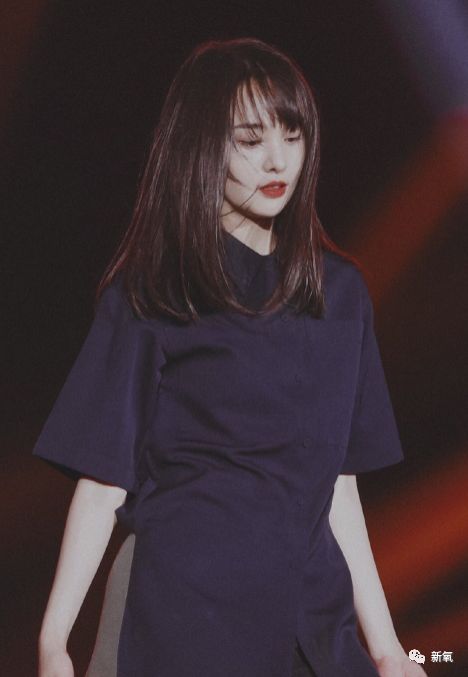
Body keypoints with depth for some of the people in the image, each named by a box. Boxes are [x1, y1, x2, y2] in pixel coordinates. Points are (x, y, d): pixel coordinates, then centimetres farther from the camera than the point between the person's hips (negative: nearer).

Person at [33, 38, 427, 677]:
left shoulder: (339, 288, 7)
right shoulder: (148, 294, -5)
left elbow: (337, 483, 8)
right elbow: (105, 476, -7)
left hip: (316, 612, 4)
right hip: (189, 611, -4)